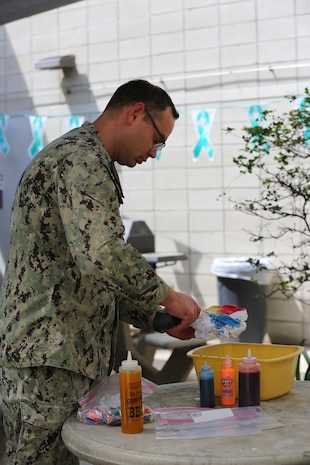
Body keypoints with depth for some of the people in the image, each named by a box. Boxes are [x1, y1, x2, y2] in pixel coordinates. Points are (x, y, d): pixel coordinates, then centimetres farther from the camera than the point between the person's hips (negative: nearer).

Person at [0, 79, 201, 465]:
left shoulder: (76, 155, 23)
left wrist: (153, 317, 16)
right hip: (48, 356, -11)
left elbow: (94, 278, 25)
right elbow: (102, 253, -28)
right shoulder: (82, 159, -12)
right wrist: (166, 296, -13)